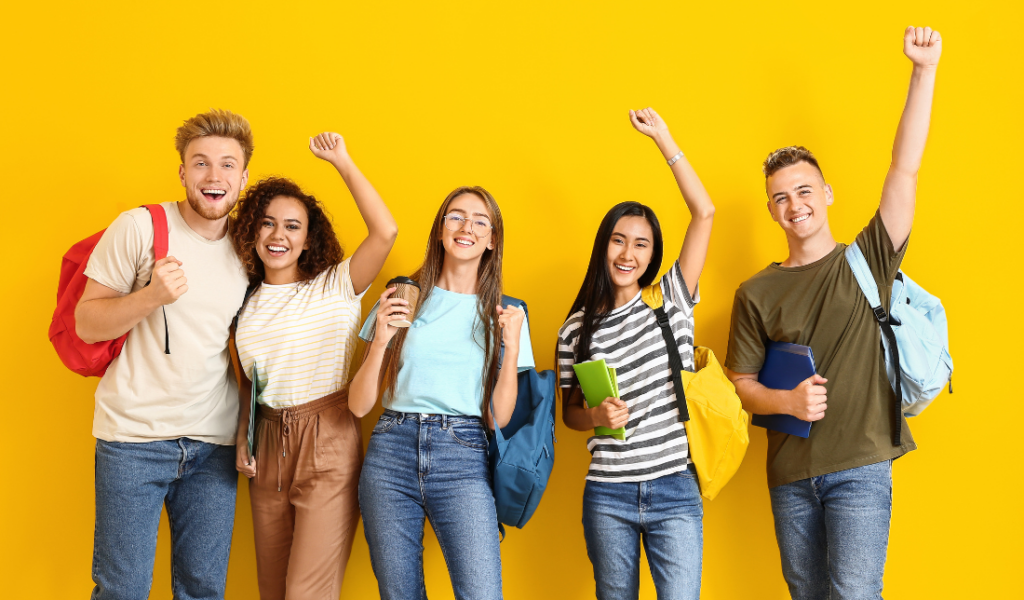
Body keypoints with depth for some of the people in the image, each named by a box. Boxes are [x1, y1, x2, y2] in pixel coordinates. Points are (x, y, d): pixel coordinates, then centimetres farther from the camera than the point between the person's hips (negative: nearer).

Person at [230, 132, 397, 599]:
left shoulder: (334, 288, -5)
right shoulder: (247, 302, 10)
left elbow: (385, 232, -21)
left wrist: (342, 162, -16)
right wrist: (242, 441, 7)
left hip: (328, 444, -5)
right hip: (267, 446, 5)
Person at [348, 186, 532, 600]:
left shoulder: (504, 314, 8)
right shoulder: (403, 298, 8)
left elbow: (499, 418, 2)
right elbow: (359, 405, 5)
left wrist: (511, 347, -9)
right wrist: (381, 340, -10)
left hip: (462, 460, -1)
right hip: (392, 453, 1)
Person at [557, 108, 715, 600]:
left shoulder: (671, 302, 1)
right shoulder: (577, 328, 3)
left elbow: (704, 212, -6)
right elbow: (569, 411, 10)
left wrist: (663, 138, -7)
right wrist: (597, 416, -13)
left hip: (675, 490, -1)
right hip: (608, 496, 1)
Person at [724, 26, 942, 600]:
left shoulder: (867, 262, 1)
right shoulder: (756, 293, 5)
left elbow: (905, 169, -7)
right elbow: (742, 384, 6)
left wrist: (924, 70, -12)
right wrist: (787, 400, -15)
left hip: (861, 468, -2)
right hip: (790, 475, 3)